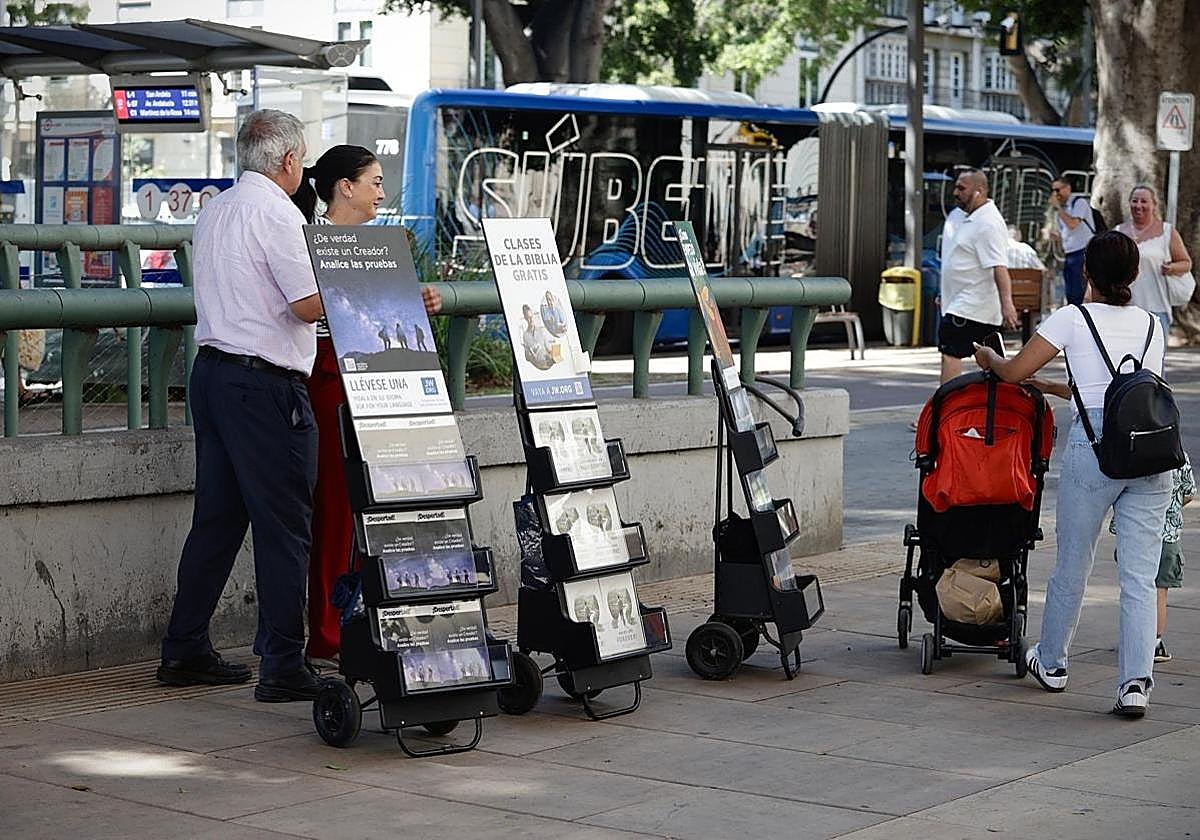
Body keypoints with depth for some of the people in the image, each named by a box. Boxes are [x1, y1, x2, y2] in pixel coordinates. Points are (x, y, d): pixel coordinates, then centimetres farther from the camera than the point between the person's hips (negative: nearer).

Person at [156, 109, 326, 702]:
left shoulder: (213, 211, 15)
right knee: (283, 527, -5)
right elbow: (307, 304, -18)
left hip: (211, 369, 9)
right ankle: (283, 666, -4)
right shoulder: (275, 212, -12)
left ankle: (184, 652, 19)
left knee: (216, 518, 14)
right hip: (264, 383, -9)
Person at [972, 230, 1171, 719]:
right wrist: (1046, 387, 34)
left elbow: (1012, 372, 3)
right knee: (1140, 576, 2)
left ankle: (1051, 662, 30)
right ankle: (1135, 682, -6)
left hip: (1095, 445, -3)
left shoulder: (1072, 319, 3)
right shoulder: (1150, 325, 17)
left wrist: (987, 357, 25)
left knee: (1071, 563, 13)